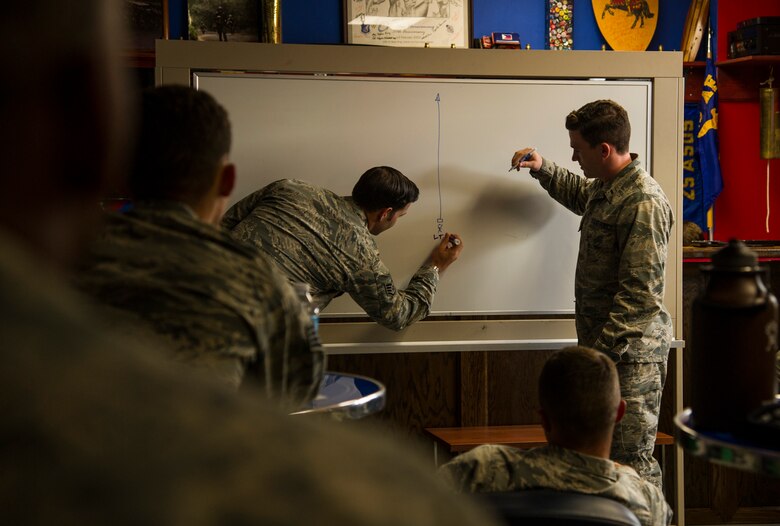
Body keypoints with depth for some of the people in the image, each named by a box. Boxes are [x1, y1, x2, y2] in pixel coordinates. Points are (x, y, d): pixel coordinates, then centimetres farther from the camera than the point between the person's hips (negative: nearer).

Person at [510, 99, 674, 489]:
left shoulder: (644, 203, -20)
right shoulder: (605, 188, 11)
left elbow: (638, 294, -23)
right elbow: (580, 194, 39)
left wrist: (603, 350, -23)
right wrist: (543, 169, 23)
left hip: (631, 353, -10)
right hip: (603, 342, 10)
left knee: (631, 461, -5)